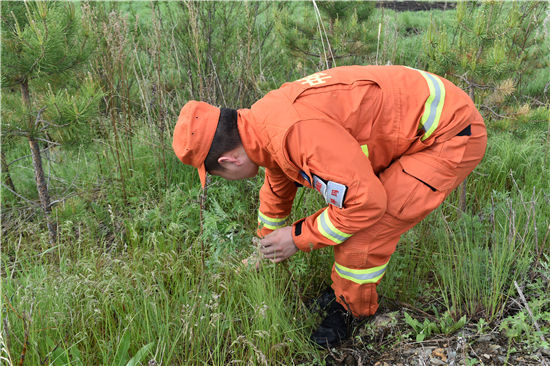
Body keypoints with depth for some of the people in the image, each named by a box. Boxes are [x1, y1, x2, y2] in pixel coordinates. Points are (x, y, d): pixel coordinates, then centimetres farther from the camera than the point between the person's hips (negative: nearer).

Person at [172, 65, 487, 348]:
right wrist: (266, 250, 35)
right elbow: (277, 189, 20)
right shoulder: (266, 117, 1)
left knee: (365, 232, -13)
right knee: (340, 203, 12)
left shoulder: (298, 130, -33)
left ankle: (350, 309, 15)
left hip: (451, 135, -9)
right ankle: (347, 288, 31)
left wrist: (299, 237, -13)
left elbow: (367, 200, -28)